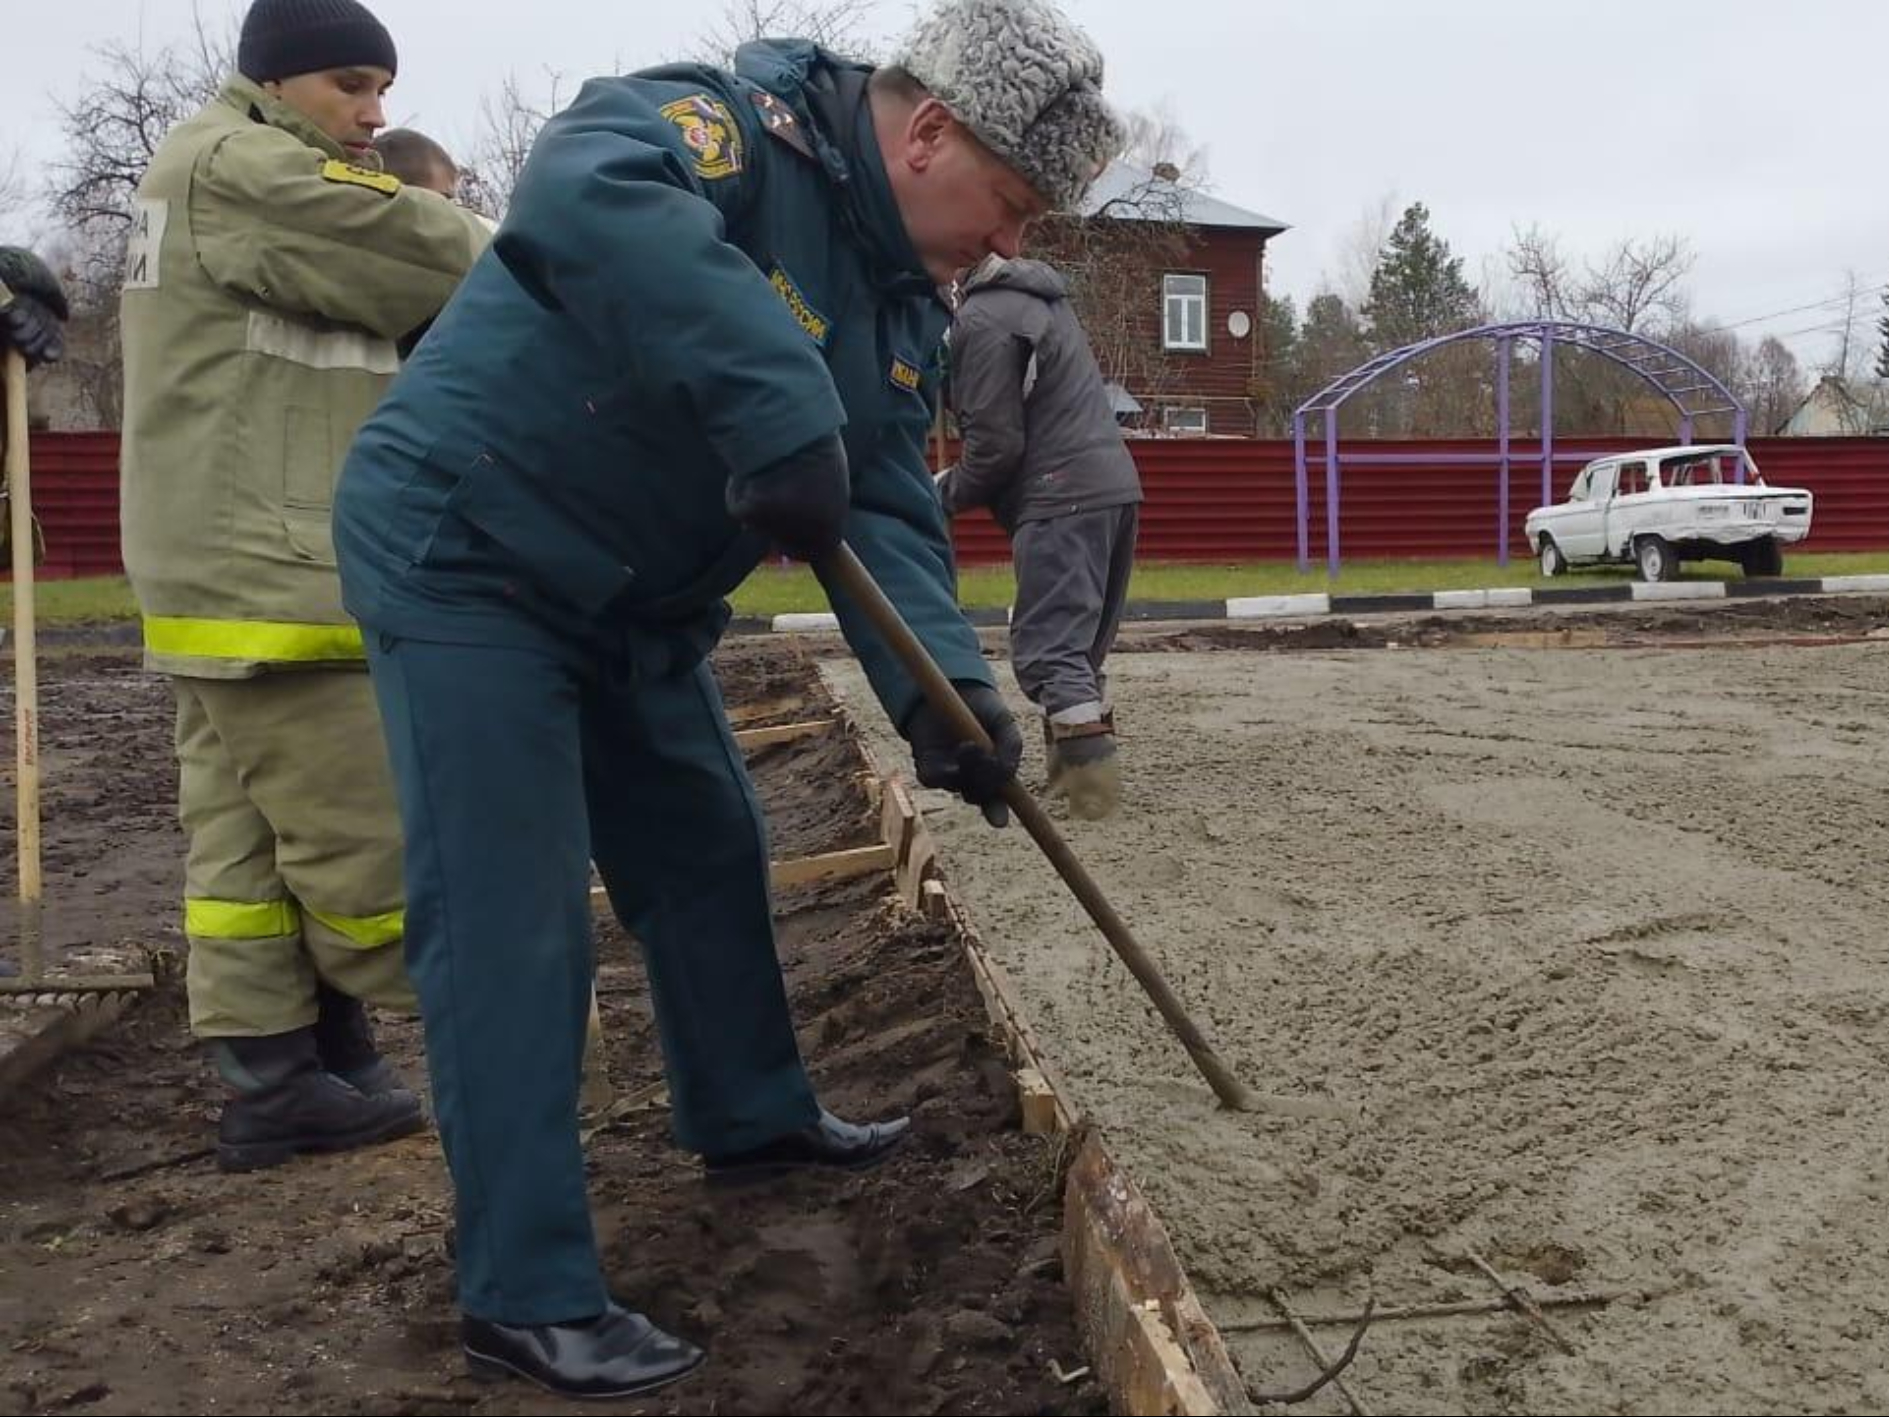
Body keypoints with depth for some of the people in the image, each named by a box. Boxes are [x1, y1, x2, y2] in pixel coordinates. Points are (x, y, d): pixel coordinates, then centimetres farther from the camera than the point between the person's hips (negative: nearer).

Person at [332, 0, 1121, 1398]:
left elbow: (889, 513, -3)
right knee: (512, 919, -9)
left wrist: (944, 681, -20)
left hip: (634, 601, 9)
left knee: (710, 853, 17)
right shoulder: (729, 125, -23)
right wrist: (778, 408, -50)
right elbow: (582, 194, -46)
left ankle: (753, 1116, 39)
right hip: (468, 554, -9)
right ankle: (528, 1295, 1)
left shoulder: (909, 304, 4)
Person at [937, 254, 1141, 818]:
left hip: (1063, 501, -10)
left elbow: (996, 442, -14)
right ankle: (1082, 770, 20)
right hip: (1114, 486, 10)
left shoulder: (981, 319, -9)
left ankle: (1089, 771, -16)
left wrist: (946, 493, 4)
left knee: (1047, 647, -9)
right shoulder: (1042, 300, 22)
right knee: (1081, 643, 15)